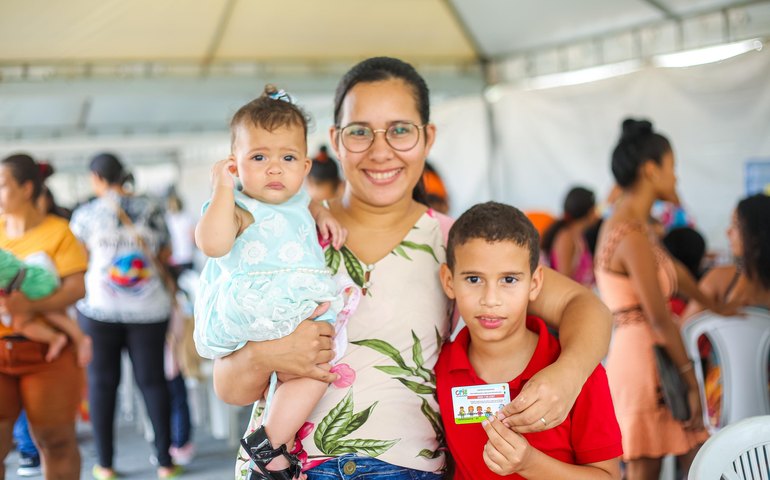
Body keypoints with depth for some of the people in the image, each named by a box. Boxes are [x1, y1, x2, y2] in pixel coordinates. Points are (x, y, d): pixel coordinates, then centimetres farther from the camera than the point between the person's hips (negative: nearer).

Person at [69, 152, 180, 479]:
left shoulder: (86, 214, -4)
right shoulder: (151, 210, 3)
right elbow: (164, 257, 12)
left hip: (100, 306, -2)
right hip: (148, 308, 2)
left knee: (102, 380, 9)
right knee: (152, 379, 9)